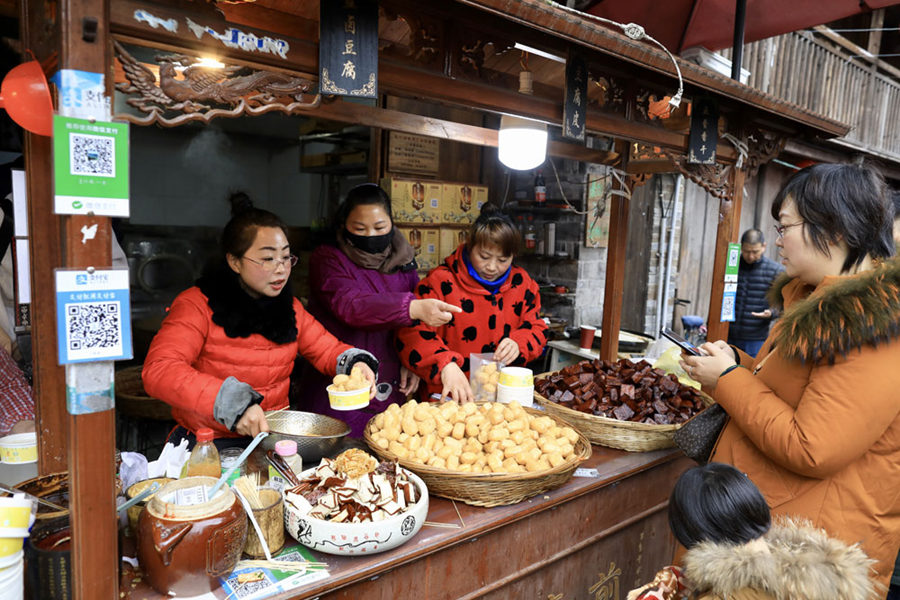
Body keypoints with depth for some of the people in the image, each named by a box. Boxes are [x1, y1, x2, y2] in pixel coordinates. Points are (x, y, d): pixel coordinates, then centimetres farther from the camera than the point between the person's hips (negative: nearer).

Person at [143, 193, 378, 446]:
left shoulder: (290, 308, 9)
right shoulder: (197, 305, -10)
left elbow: (329, 349, 16)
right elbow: (158, 371, -23)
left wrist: (356, 364, -9)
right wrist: (234, 402, -34)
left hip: (273, 436, 4)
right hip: (206, 442, -4)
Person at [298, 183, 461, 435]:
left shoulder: (403, 263, 9)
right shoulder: (327, 259, -6)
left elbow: (415, 327, 13)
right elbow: (350, 305, -26)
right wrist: (413, 308, -39)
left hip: (392, 392, 4)